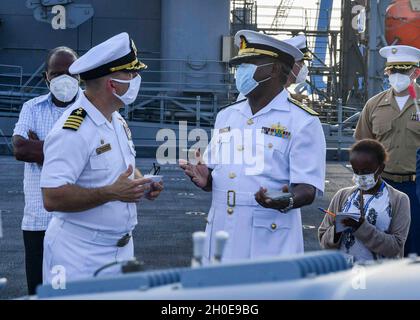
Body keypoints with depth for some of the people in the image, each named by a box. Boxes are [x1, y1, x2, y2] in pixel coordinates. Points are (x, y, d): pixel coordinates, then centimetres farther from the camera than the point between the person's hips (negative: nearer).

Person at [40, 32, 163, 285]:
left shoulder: (119, 122, 9)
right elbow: (53, 198, -27)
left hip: (122, 249, 8)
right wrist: (111, 193, -28)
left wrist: (143, 184, 2)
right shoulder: (72, 131, -21)